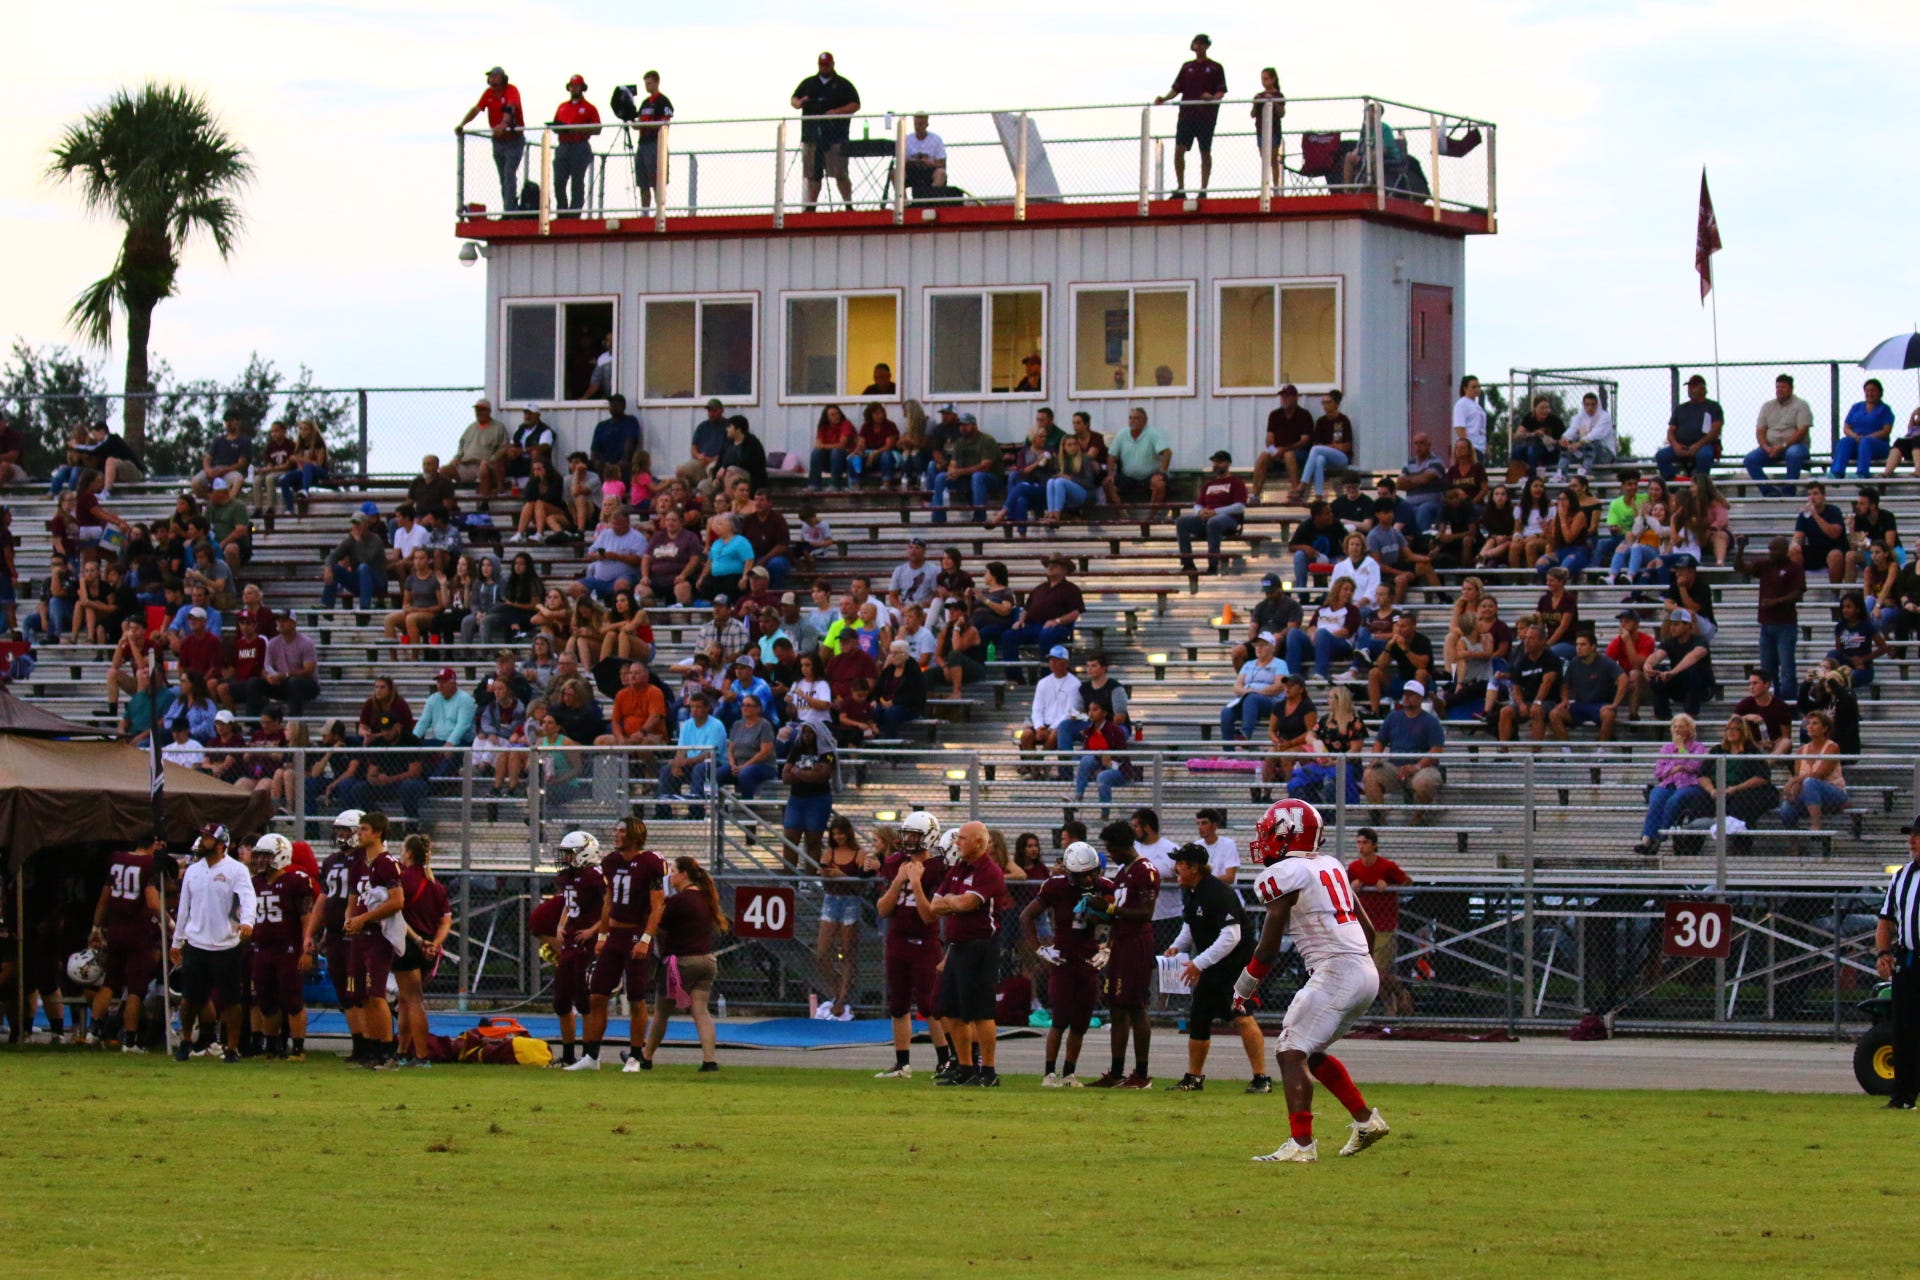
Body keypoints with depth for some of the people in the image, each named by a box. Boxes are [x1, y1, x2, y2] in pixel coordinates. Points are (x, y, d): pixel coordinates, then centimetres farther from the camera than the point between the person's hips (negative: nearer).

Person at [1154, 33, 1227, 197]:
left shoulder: (1215, 68, 5)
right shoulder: (1187, 67, 14)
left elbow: (1222, 91, 0)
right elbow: (1177, 88, 14)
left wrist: (1213, 98, -21)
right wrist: (1164, 98, -3)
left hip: (1206, 115, -3)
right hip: (1186, 114, 3)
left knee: (1205, 152, 1)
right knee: (1179, 150, -8)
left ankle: (1203, 189, 7)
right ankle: (1180, 189, -1)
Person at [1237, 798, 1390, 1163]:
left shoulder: (1284, 875, -7)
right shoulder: (1330, 867, 17)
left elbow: (1268, 951, -5)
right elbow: (1369, 930, 22)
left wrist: (1243, 989, 10)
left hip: (1334, 972, -9)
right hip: (1366, 974, 9)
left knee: (1291, 1053, -10)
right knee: (1310, 1051, 22)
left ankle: (1301, 1144, -20)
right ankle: (1366, 1120, 22)